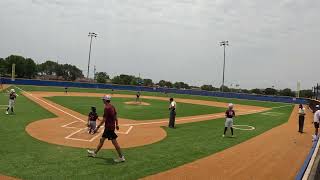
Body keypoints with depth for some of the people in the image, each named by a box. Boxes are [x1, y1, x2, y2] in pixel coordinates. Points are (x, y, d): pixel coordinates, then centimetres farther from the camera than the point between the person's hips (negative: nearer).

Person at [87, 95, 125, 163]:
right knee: (102, 139, 20)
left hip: (109, 127, -10)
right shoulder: (112, 107, 7)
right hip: (109, 127, 10)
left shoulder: (107, 108, -20)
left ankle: (121, 157, 3)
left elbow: (104, 119, -22)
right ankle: (95, 152, 35)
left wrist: (97, 127, -18)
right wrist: (117, 124, 23)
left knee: (114, 142, -4)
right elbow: (115, 116, 14)